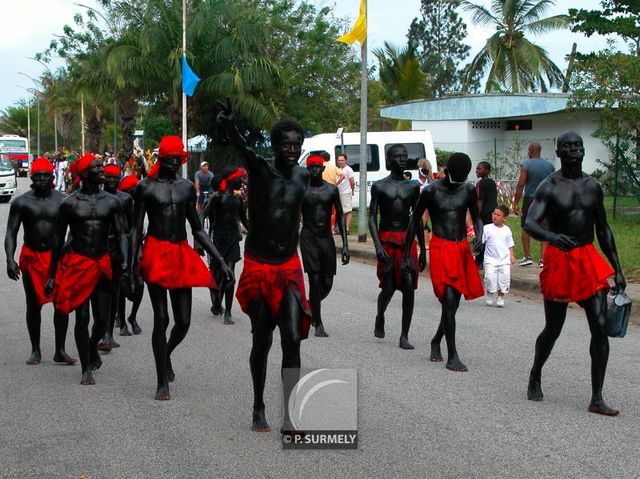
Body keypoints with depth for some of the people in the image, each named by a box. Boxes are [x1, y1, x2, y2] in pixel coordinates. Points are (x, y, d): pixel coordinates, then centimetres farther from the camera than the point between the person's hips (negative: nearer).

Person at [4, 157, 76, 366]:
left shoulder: (63, 201, -2)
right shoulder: (21, 202, -1)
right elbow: (11, 233, -2)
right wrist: (10, 259, -15)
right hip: (31, 258, 1)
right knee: (33, 305, 8)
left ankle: (60, 350, 4)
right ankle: (35, 351, 17)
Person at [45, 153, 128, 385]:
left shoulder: (112, 202, 3)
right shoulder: (70, 204, -2)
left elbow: (120, 235, 4)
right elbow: (58, 239, 3)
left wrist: (124, 261, -13)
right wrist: (52, 276, 3)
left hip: (102, 265, 2)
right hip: (77, 264, -2)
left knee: (102, 320, 5)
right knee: (82, 318, -1)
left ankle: (93, 346, 39)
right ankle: (86, 369, 11)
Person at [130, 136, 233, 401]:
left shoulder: (187, 187, 12)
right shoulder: (146, 187, 0)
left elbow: (197, 229, 15)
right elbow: (136, 229, -1)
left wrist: (220, 261, 10)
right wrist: (132, 267, -8)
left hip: (182, 255, 4)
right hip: (156, 254, -4)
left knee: (184, 321, 2)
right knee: (161, 318, -4)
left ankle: (166, 354, 36)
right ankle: (162, 382, 6)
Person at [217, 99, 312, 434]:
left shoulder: (303, 176, 6)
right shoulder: (260, 169, -11)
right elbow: (243, 150, -33)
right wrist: (229, 127, -52)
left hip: (289, 268, 3)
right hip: (258, 268, -3)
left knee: (293, 340, -6)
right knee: (262, 341, 7)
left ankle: (290, 418, -3)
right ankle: (258, 408, 25)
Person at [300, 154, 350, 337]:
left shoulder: (332, 190, 5)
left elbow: (340, 217, 6)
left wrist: (345, 245, -1)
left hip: (327, 238, 3)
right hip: (308, 238, -3)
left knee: (327, 283, 5)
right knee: (315, 279, -11)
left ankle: (310, 306, 35)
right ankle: (318, 324, -3)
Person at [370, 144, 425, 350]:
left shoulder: (413, 187, 9)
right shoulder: (379, 186, 1)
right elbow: (372, 218, -1)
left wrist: (422, 251, 12)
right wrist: (377, 245, -15)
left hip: (407, 240, 2)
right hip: (386, 239, -2)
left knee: (409, 286, -8)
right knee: (388, 287, -3)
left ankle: (404, 336, -1)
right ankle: (380, 317, 31)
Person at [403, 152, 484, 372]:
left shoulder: (468, 190, 4)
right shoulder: (431, 191, -8)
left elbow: (476, 218, 14)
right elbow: (414, 221, -1)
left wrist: (478, 235, -9)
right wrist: (406, 255, 0)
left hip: (462, 249, 5)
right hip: (441, 248, -5)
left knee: (454, 302, 11)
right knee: (449, 300, -14)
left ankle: (436, 342, 35)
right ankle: (452, 356, -10)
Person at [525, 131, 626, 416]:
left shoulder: (593, 187, 9)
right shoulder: (549, 187, -7)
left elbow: (603, 230, 15)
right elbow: (530, 223, -21)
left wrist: (617, 269, 13)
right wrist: (553, 237, -42)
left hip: (589, 260, 4)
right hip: (559, 260, -4)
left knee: (601, 327, -7)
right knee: (553, 328, 7)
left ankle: (597, 399, -3)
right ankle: (535, 377, 34)